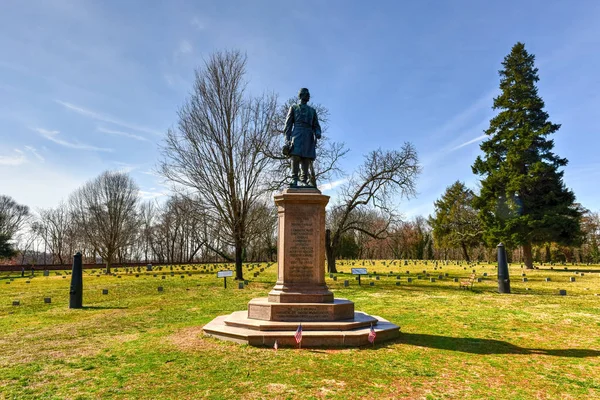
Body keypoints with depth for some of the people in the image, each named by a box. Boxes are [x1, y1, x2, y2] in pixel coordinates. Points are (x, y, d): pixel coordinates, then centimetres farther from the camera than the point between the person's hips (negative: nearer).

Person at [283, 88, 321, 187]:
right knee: (296, 156, -18)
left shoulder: (312, 110, 29)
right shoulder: (294, 107, 21)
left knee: (307, 158, -10)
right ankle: (294, 180, -22)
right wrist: (287, 138, -4)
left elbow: (316, 125, 19)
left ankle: (304, 181, -14)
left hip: (309, 135, 3)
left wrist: (318, 134, -5)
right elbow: (288, 123, 11)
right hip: (297, 133, -3)